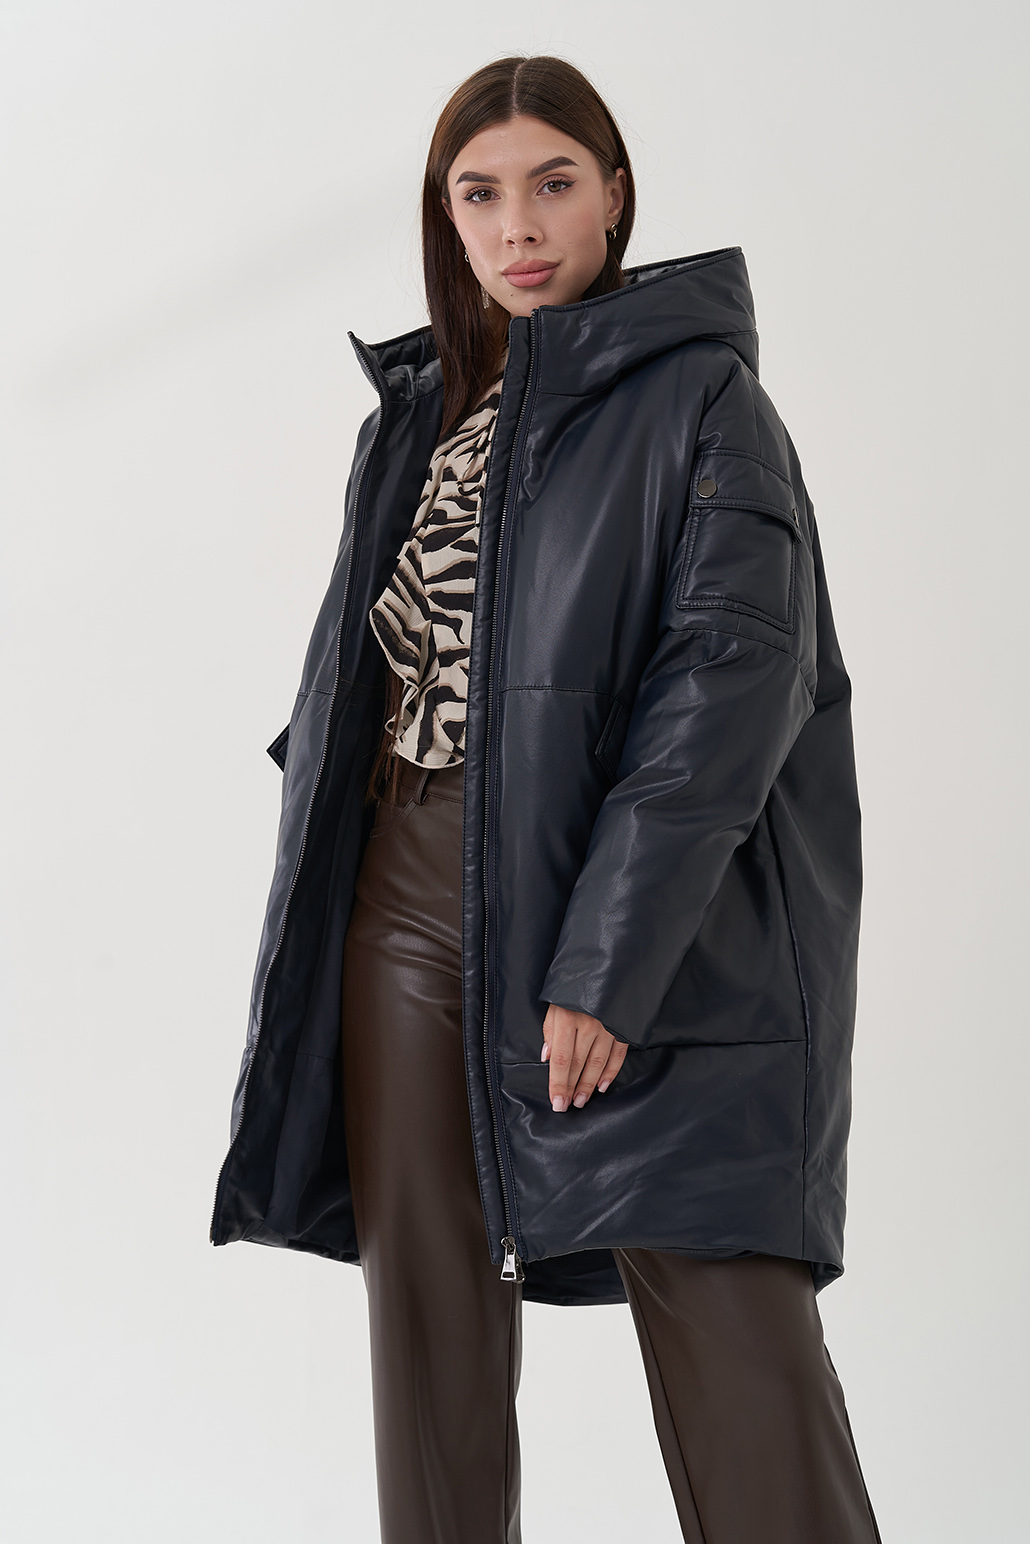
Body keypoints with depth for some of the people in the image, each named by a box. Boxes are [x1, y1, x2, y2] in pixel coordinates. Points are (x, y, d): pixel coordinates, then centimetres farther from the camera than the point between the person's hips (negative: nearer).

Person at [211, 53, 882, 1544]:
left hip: (649, 921, -5)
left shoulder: (698, 398, -3)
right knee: (427, 1327, 9)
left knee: (735, 1351, -8)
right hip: (408, 903, 6)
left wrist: (606, 961, -20)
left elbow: (733, 680, -13)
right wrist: (323, 906, 10)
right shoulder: (414, 416, 16)